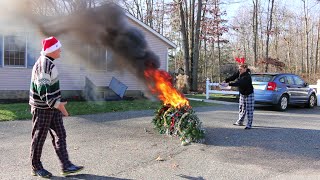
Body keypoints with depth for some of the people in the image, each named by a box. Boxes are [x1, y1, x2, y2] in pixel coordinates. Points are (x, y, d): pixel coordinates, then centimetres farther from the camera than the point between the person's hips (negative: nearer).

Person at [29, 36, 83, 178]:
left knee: (60, 135, 7)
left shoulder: (49, 63, 11)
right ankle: (36, 167, 19)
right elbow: (43, 89, -27)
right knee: (39, 137, 4)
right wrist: (57, 104, -30)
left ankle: (66, 166, 10)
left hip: (52, 106, 10)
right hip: (42, 108, -10)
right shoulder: (43, 65, -20)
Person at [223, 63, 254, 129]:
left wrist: (229, 84, -46)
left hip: (249, 95, -8)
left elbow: (238, 83, -40)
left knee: (249, 110, -3)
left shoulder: (247, 77, -31)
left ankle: (249, 125, 4)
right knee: (242, 109, 17)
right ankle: (240, 122, 30)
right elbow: (233, 77, -8)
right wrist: (226, 81, -22)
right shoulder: (239, 73, -6)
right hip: (242, 94, 8)